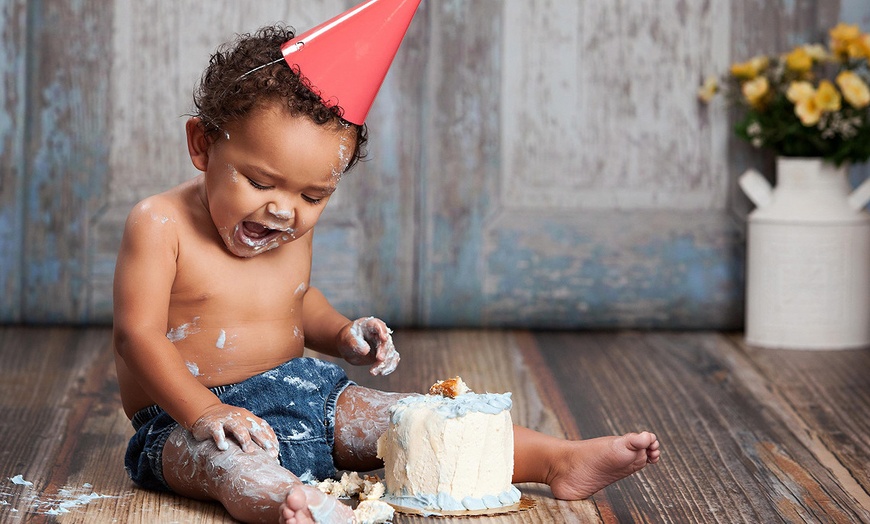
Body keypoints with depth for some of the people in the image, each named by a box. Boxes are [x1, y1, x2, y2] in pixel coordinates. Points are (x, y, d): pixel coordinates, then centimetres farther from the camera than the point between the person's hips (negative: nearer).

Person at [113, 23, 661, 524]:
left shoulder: (293, 232, 9)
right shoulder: (160, 224, -13)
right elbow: (138, 335, -19)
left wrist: (342, 335, 8)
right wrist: (204, 412, -30)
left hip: (302, 394, 7)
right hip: (183, 417, -7)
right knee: (223, 456, -41)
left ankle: (559, 461, -14)